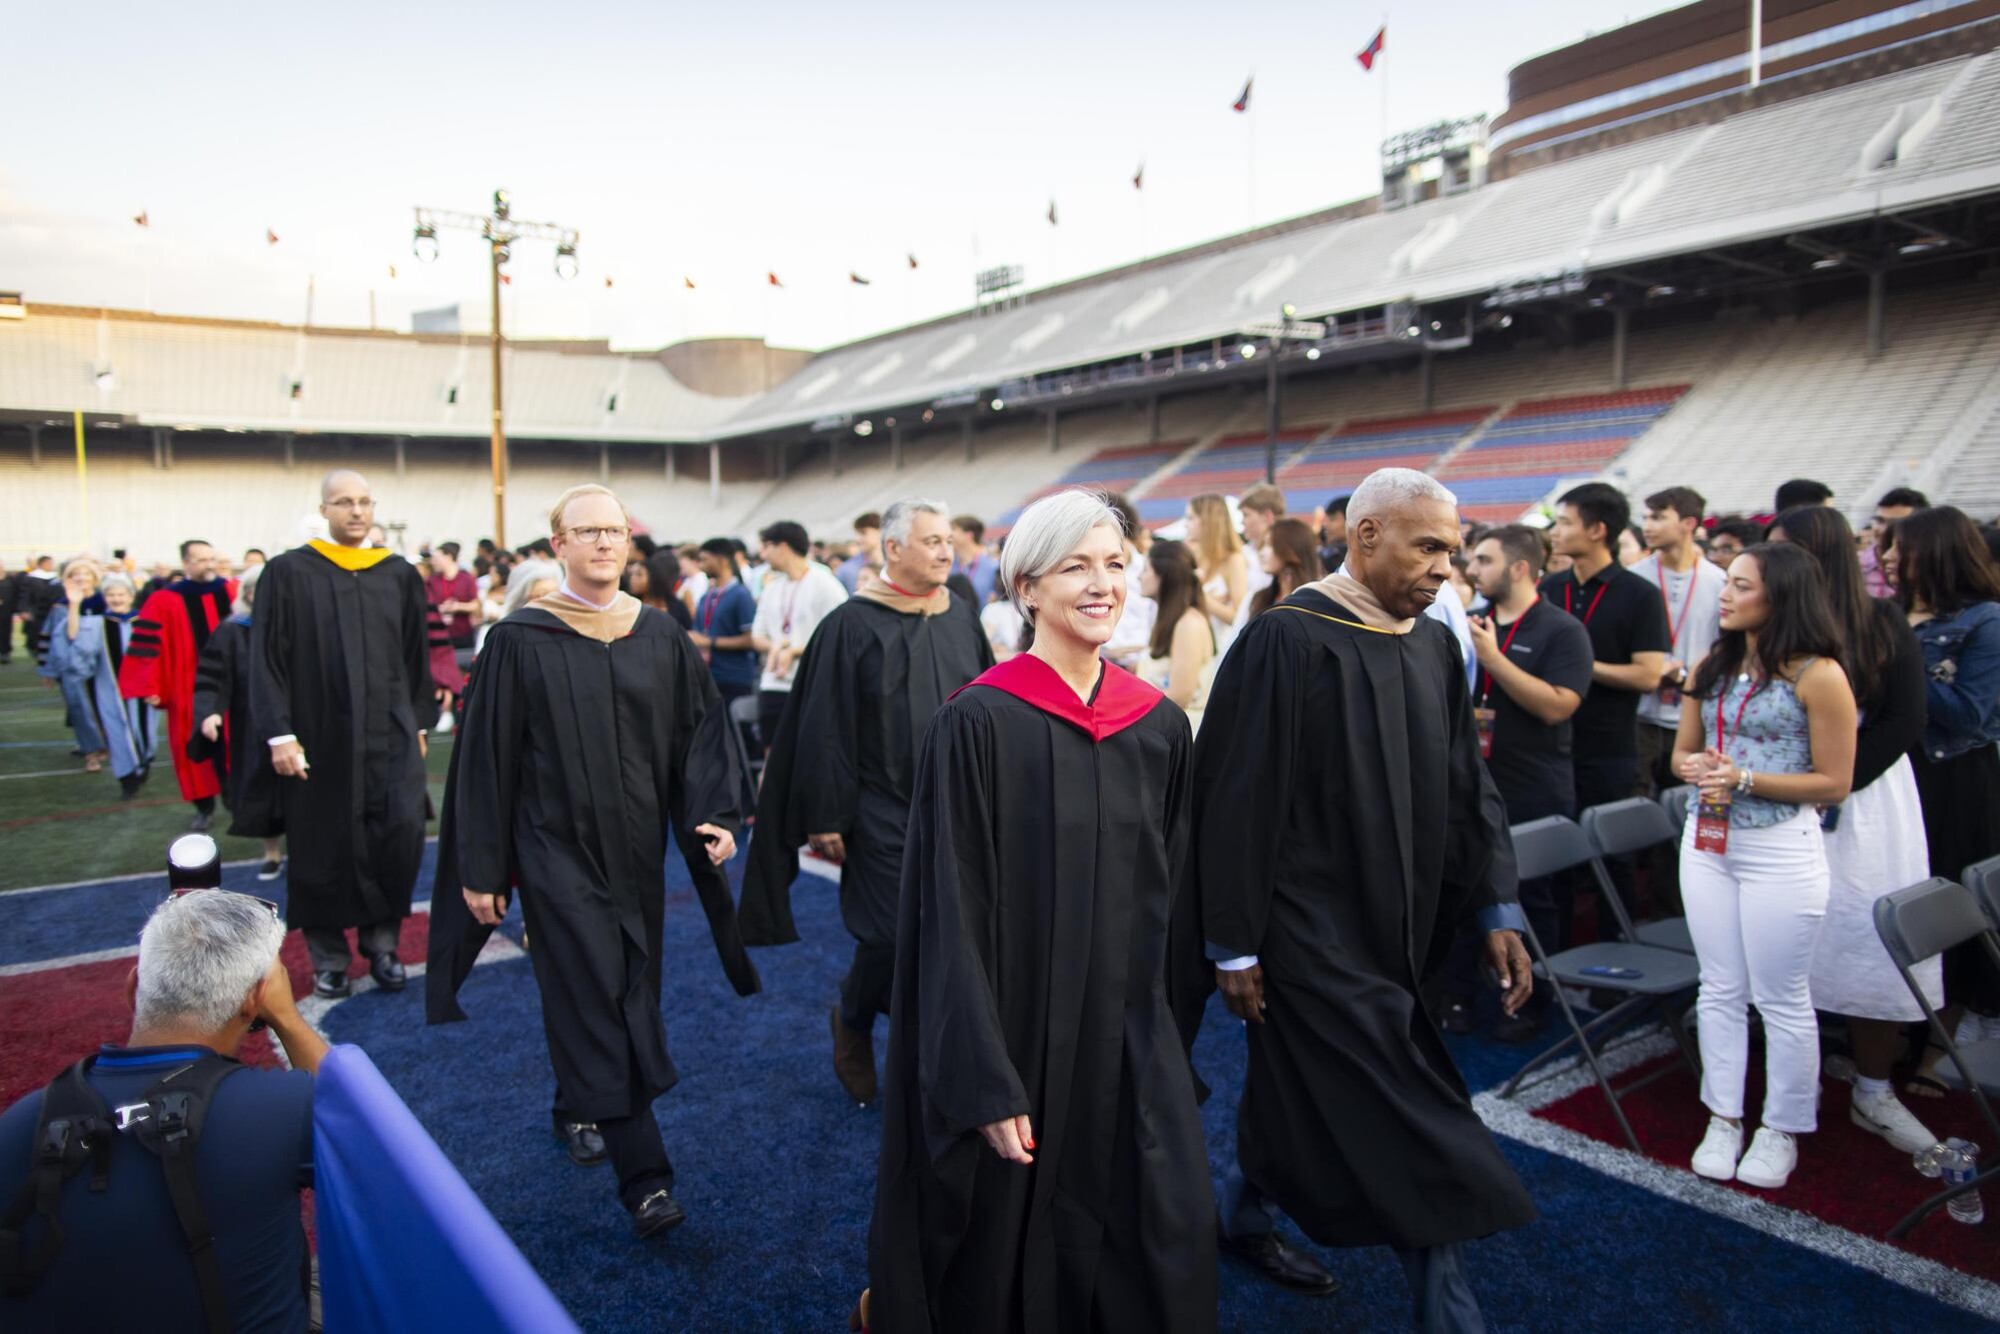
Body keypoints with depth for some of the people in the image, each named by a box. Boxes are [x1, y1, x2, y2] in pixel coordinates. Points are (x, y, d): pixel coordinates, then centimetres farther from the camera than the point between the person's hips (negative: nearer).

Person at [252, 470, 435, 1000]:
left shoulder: (401, 575, 6)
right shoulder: (288, 573, -3)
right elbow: (267, 658, -4)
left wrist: (420, 724, 10)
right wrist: (279, 734, -10)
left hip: (389, 732, 2)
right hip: (319, 735, -2)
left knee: (401, 833, -5)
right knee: (324, 847, 6)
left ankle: (381, 942, 14)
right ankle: (328, 955, 22)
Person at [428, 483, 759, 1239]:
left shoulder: (661, 637, 2)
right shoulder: (520, 640, -7)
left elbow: (701, 730, 3)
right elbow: (487, 756, -5)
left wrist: (713, 814, -12)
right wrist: (481, 867, -5)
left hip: (636, 847, 4)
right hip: (558, 849, -4)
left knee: (629, 997, 14)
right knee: (596, 1000, -6)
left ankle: (578, 1110, 41)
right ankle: (643, 1177, -2)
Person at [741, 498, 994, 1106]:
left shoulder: (962, 619, 6)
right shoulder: (851, 625, -8)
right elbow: (825, 728, -8)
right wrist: (826, 820, -10)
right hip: (883, 813, -4)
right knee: (891, 937, -2)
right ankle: (852, 1019, 30)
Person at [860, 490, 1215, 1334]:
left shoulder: (1161, 726, 1)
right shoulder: (978, 724, -15)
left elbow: (1170, 894, 10)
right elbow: (953, 914, -15)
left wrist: (1159, 1028, 12)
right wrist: (986, 1083, -16)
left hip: (1129, 1036, 5)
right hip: (1013, 1033, -4)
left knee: (1168, 1247, 8)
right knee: (1005, 1255, 11)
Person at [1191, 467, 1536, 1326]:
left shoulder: (1433, 647, 5)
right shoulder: (1287, 641, -17)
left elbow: (1465, 789, 10)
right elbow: (1238, 798, -15)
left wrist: (1495, 907, 4)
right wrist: (1236, 947, -13)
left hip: (1389, 928, 7)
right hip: (1312, 929, -7)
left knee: (1296, 1085, 23)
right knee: (1414, 1134, -4)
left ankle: (1244, 1216, 45)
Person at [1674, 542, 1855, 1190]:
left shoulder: (1817, 675, -10)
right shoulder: (1711, 667, 8)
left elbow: (1834, 783, -10)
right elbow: (1683, 752, 15)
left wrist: (1746, 779, -19)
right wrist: (1700, 770, -8)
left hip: (1781, 848, -5)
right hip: (1707, 840, 6)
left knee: (1781, 998, 6)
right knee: (1719, 990, 13)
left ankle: (1782, 1130, 22)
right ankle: (1723, 1119, 25)